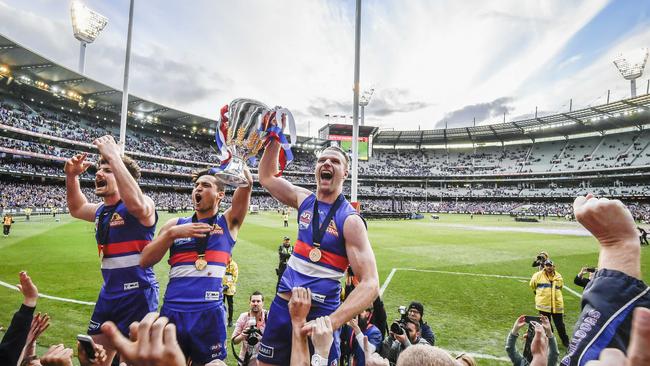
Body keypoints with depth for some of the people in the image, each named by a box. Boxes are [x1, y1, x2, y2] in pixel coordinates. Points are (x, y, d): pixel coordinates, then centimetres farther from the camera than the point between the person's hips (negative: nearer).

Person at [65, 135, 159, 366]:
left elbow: (137, 205, -42)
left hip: (137, 294, -9)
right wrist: (71, 176, 12)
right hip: (109, 294, 9)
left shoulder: (142, 205, -17)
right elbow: (77, 209, 30)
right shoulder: (101, 210, 10)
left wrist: (114, 158, -37)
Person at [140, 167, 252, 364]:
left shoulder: (228, 222, 4)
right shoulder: (175, 224, 11)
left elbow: (246, 182, -7)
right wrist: (172, 233, -9)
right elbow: (145, 261, 3)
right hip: (172, 311, 3)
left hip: (209, 312, -2)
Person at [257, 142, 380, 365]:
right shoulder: (304, 200, 2)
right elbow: (266, 177, 15)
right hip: (282, 304, 5)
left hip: (319, 313, -5)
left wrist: (331, 322, -35)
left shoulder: (350, 220, -15)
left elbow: (370, 284, -21)